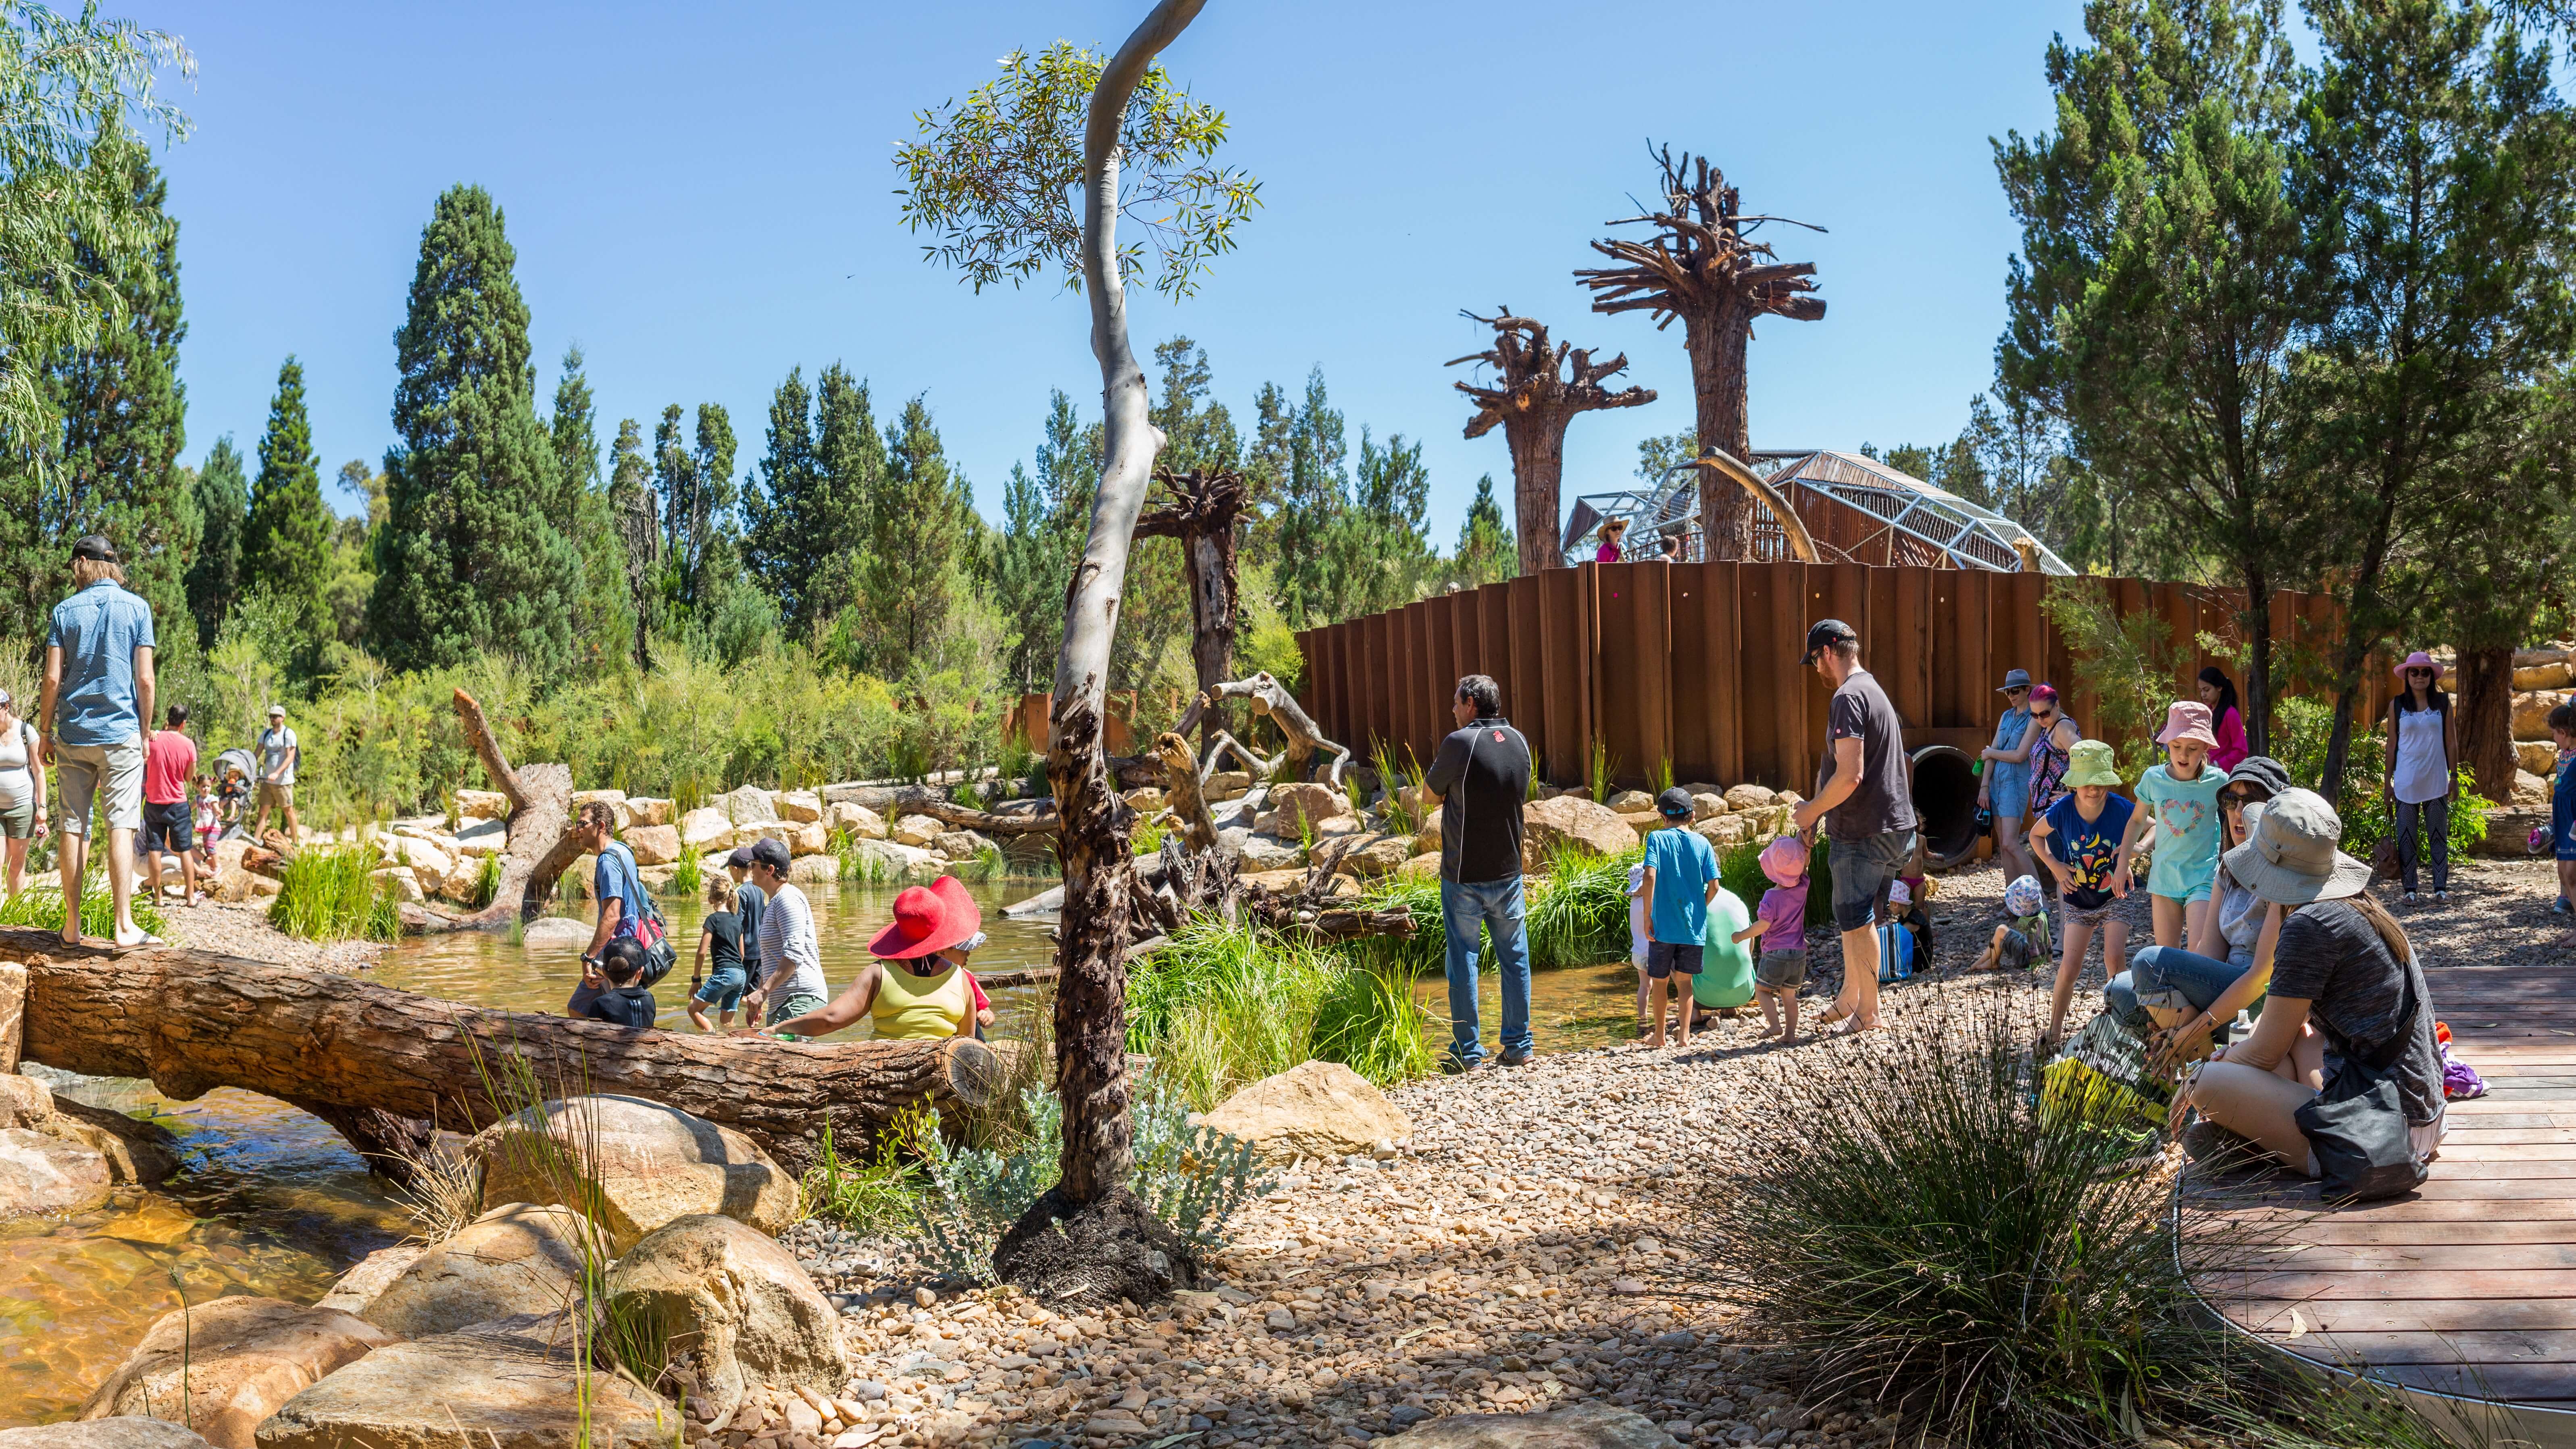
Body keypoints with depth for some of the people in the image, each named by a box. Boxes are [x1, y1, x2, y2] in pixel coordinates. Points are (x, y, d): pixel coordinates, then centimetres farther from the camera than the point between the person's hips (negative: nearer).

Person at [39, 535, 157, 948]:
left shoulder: (66, 610, 4)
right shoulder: (136, 608, 1)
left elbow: (53, 678, 0)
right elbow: (145, 678, -4)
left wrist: (46, 733, 9)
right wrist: (145, 732, 5)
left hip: (73, 735, 2)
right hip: (121, 733, -2)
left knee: (74, 827, 6)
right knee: (121, 825, -5)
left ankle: (72, 926, 10)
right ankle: (124, 925, -12)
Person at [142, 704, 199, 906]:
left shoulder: (151, 739, -7)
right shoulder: (188, 745, -8)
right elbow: (189, 776, 0)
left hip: (153, 803, 1)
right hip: (178, 804, -1)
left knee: (155, 851, 6)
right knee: (185, 851, 6)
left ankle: (158, 896, 8)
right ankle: (191, 896, 7)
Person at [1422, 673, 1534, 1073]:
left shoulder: (1460, 743, -16)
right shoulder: (1519, 742, 4)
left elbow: (1431, 793, -4)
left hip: (1464, 875, -5)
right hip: (1508, 872, 5)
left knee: (1463, 961, 3)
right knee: (1514, 957, 12)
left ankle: (1467, 1052, 7)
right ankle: (1519, 1044, 18)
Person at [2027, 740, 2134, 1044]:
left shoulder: (2121, 809, -22)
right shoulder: (2062, 811, -18)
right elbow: (2036, 835, 2)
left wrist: (2134, 850, -24)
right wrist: (2055, 866, -10)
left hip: (2115, 897, -1)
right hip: (2079, 901, 1)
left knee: (2114, 959, -13)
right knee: (2069, 966, -2)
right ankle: (2054, 1028, 11)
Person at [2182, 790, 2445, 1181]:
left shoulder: (2309, 926, -17)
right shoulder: (2364, 908, 12)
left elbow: (2266, 1053, -10)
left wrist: (2200, 1080, 6)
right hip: (2423, 1114, 10)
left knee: (2209, 1083, -15)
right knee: (2283, 1026, 25)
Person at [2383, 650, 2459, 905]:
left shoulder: (2442, 702, 3)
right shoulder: (2397, 705, 2)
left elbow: (2451, 742, 6)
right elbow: (2392, 745, 5)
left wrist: (2454, 776, 3)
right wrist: (2388, 780, 3)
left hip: (2436, 781, 0)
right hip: (2406, 782, 0)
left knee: (2439, 835, 5)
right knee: (2407, 837, 3)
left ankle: (2441, 888, 11)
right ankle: (2409, 889, 9)